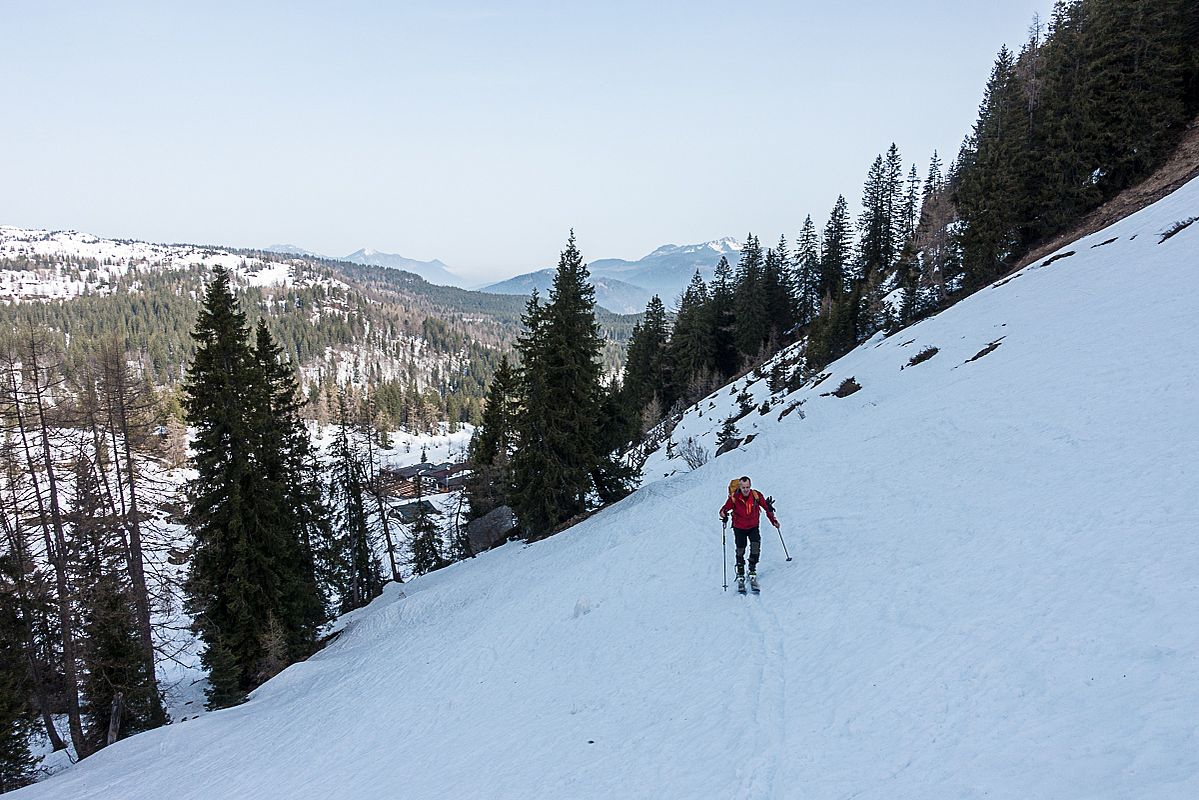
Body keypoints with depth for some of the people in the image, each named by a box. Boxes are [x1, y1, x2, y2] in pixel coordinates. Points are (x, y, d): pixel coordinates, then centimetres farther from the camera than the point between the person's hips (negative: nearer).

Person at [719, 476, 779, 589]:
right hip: (739, 528, -1)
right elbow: (724, 509, -12)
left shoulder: (756, 495, -15)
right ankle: (740, 576, 17)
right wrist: (724, 515, -34)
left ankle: (752, 571, -6)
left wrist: (773, 520, -3)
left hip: (753, 527, 1)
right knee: (740, 551, 2)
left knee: (756, 545, -19)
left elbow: (766, 507, -1)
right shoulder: (734, 498, -19)